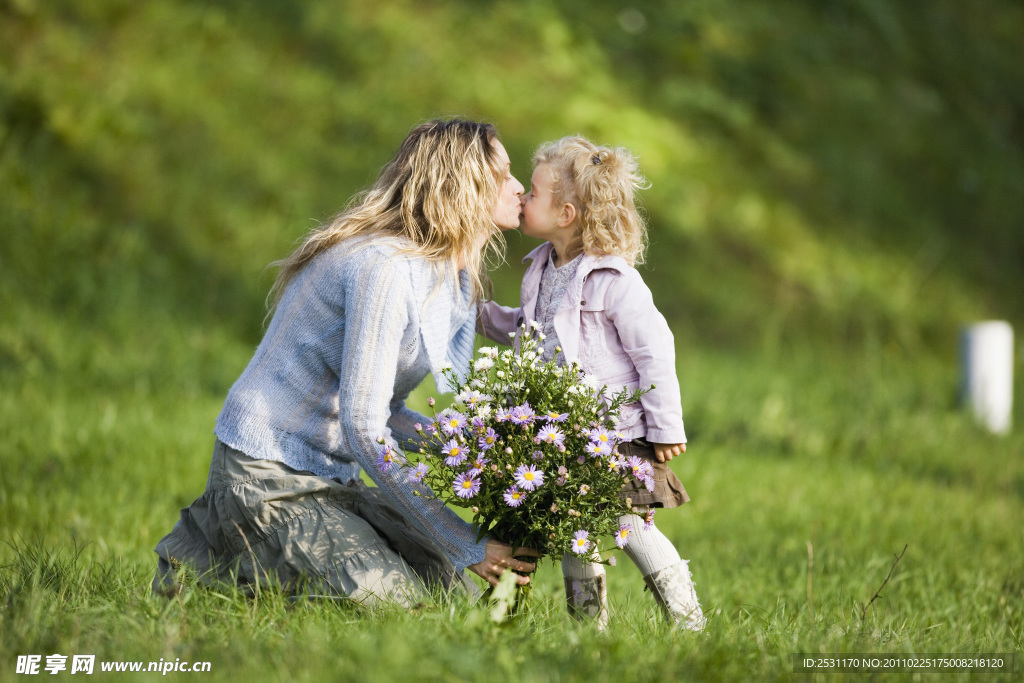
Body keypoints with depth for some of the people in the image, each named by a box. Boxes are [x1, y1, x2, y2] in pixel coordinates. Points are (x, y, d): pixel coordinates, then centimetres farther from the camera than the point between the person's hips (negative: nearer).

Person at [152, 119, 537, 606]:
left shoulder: (437, 273, 9)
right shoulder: (384, 266, -22)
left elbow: (383, 414, 4)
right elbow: (362, 428, -26)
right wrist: (467, 546, -24)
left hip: (328, 474, 10)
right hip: (266, 474, -10)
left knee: (450, 587, 5)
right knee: (395, 600, -19)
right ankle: (211, 559, -2)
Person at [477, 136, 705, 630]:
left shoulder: (614, 281, -16)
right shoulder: (541, 273, 9)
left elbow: (654, 351, -14)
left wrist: (666, 428, -13)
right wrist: (483, 314, 16)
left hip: (618, 435, -8)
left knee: (631, 525, -9)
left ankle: (688, 621, 1)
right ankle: (587, 621, 22)